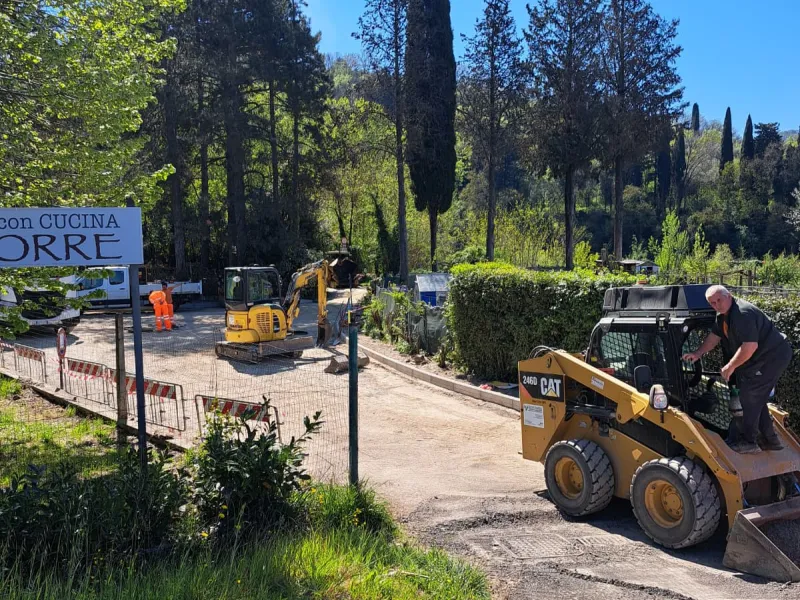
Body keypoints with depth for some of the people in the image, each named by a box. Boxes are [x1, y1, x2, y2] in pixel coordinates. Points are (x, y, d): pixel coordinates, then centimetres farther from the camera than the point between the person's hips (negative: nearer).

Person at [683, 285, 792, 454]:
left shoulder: (743, 313, -26)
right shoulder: (723, 315, 6)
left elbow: (750, 346, -31)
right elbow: (714, 336, 15)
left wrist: (731, 366, -22)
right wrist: (697, 354, 4)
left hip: (773, 356, -10)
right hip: (763, 357, 10)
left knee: (749, 396, -8)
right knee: (756, 399, 15)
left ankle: (748, 442, 0)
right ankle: (770, 439, 22)